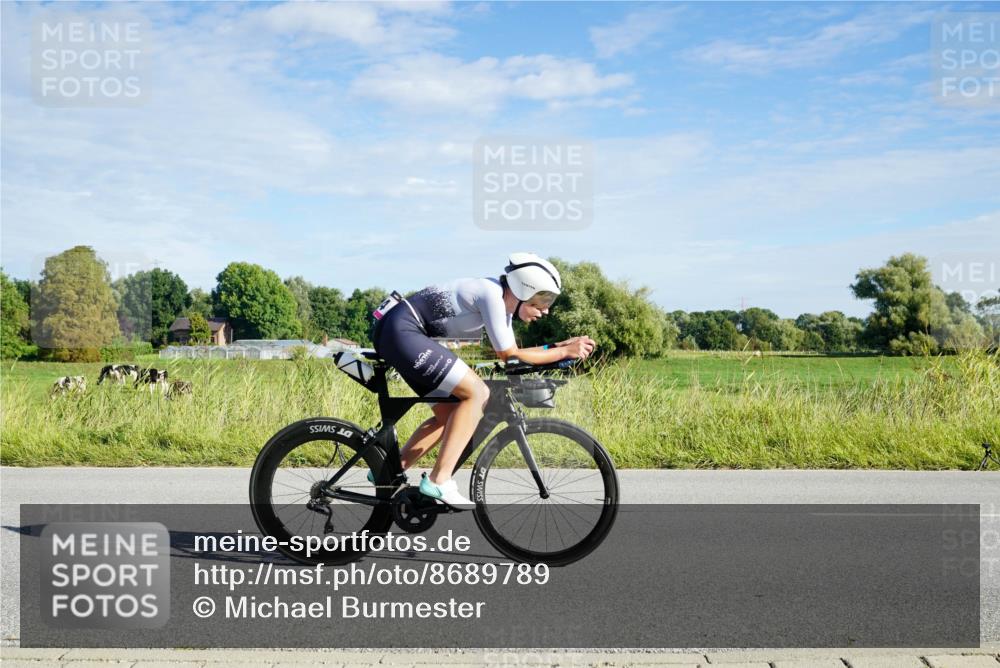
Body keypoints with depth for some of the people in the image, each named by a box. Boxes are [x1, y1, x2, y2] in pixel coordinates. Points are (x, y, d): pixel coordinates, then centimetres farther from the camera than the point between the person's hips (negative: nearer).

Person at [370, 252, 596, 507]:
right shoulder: (492, 295, -17)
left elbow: (510, 352, 16)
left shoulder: (502, 300, 11)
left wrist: (560, 345, 9)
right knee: (477, 393, -15)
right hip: (401, 330, -11)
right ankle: (439, 481, -14)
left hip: (395, 334, 11)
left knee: (448, 414, 13)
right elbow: (509, 356, -15)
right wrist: (564, 353, -9)